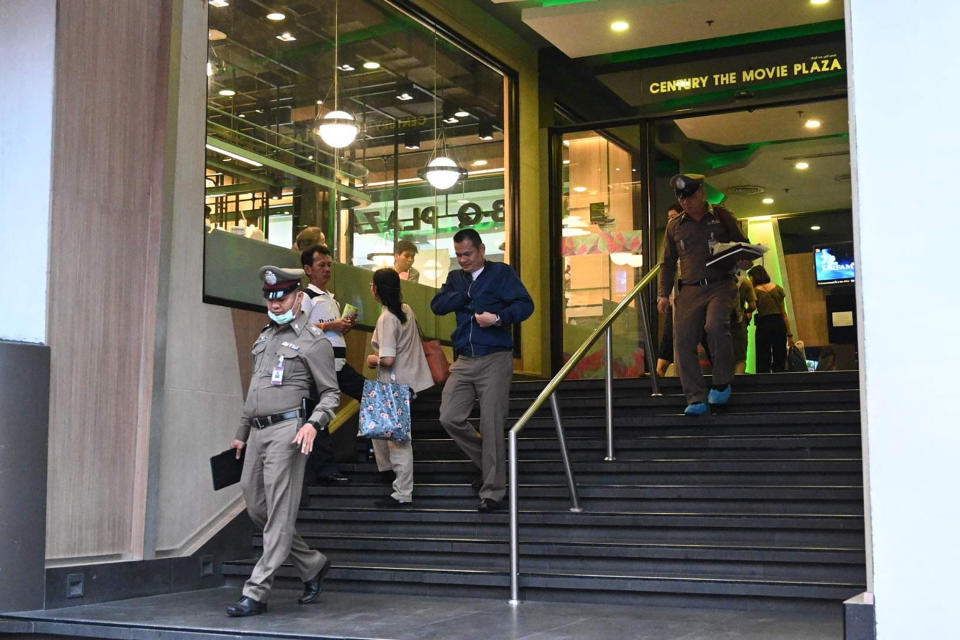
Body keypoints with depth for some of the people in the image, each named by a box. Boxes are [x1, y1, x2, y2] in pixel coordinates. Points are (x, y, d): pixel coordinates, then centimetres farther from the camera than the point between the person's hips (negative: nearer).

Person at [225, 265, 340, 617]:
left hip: (287, 430, -8)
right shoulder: (265, 337, 20)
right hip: (258, 432, 8)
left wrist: (314, 423, -20)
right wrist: (241, 433, 26)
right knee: (256, 509, 10)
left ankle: (256, 593, -5)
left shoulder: (313, 341, -2)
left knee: (279, 514, -7)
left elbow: (330, 393, -3)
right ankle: (312, 565, 23)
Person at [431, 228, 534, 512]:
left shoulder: (501, 273, -1)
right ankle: (487, 465, 19)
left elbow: (525, 304, -10)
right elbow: (437, 305, 2)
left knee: (492, 426, -4)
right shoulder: (456, 278, 15)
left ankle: (493, 492, 5)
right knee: (450, 418, -2)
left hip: (495, 360, -5)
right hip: (464, 361, 5)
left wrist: (499, 317, -25)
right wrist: (465, 295, -8)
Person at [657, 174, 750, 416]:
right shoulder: (674, 226, 17)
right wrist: (664, 294, 10)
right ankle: (696, 399, -5)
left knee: (715, 326, -28)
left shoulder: (721, 216, 10)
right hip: (689, 290, 3)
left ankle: (722, 383, -8)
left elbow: (742, 245, 15)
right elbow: (668, 264, 20)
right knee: (683, 340, -10)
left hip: (720, 285, -3)